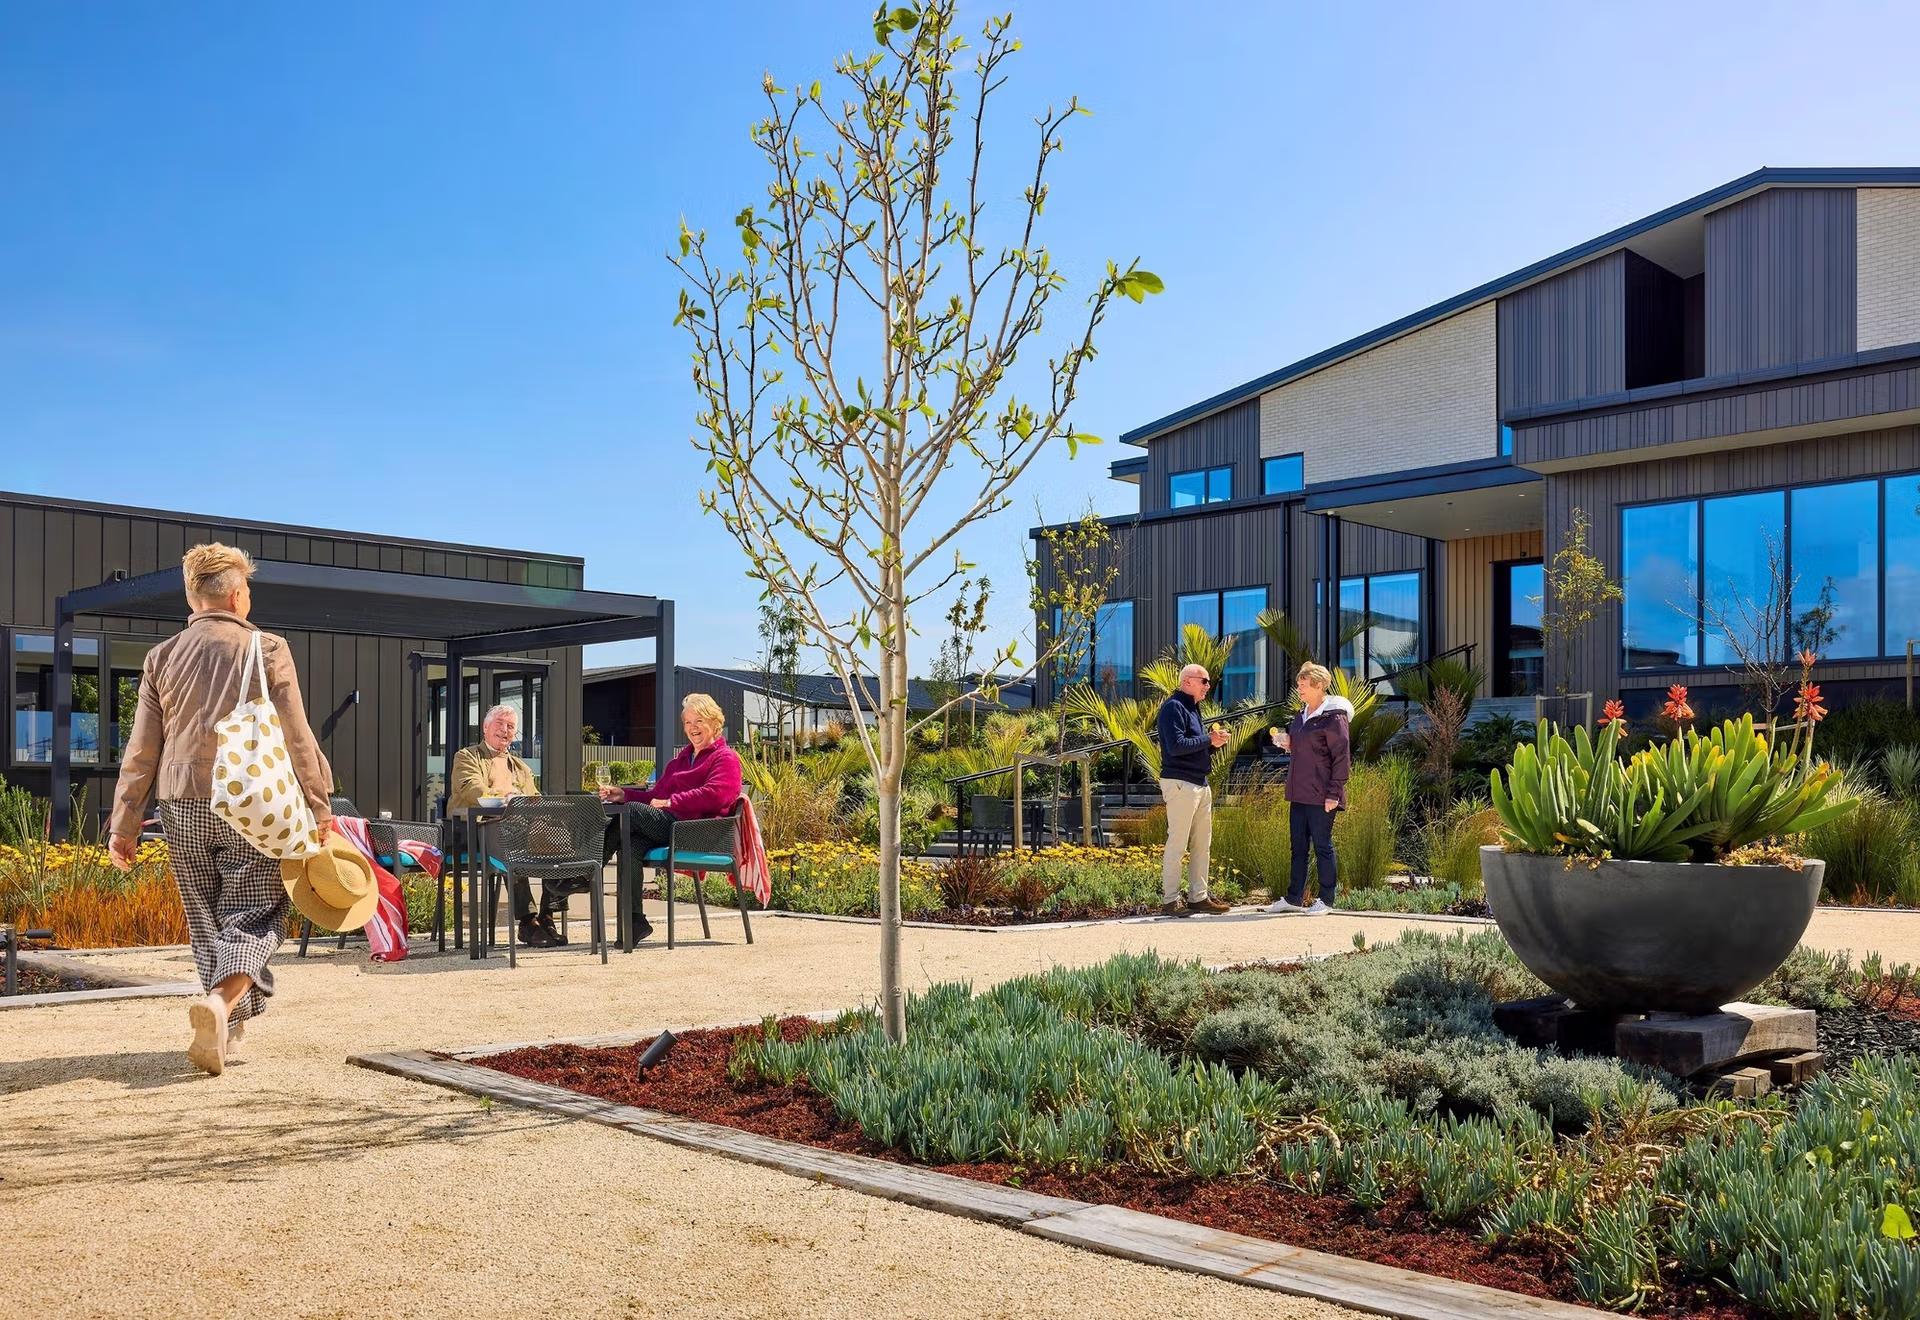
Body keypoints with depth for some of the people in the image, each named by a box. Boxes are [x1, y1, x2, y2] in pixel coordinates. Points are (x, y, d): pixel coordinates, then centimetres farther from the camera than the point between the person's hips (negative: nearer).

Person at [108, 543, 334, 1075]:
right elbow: (295, 739, -4)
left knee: (207, 921, 15)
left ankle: (227, 1029, 20)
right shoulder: (267, 649, -2)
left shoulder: (163, 657, 8)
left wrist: (124, 826, 11)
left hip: (183, 808, 4)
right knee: (253, 917, -1)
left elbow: (142, 750, 7)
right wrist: (319, 808, 2)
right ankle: (220, 1004, -27)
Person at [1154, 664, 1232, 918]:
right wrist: (1209, 740, -12)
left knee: (1202, 844, 12)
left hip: (1200, 783, 10)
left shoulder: (1192, 708, 20)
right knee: (1177, 843, -7)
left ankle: (1198, 897, 19)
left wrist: (1215, 741, 4)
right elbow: (1176, 745, -21)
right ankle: (1169, 901, -3)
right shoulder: (1173, 707, -11)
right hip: (1180, 782, -10)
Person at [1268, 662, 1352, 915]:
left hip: (1321, 796, -8)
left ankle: (1326, 900, 9)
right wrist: (1288, 743, 5)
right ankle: (1294, 898, 19)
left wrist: (1333, 794, -17)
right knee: (1299, 847, 12)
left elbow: (1342, 757, -14)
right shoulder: (1301, 714, 15)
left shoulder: (1333, 717, -11)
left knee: (1322, 846, 0)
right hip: (1299, 793, 8)